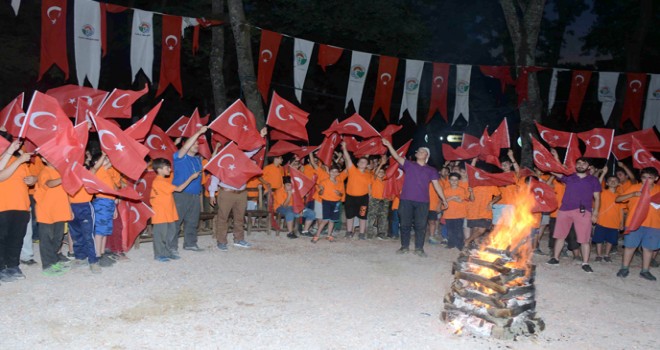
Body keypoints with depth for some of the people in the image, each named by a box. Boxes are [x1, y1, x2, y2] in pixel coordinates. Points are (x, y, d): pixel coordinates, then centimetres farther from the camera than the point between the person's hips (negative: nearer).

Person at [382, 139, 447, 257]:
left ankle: (419, 248, 10)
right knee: (405, 224, 5)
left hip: (422, 202, 0)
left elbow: (436, 185, 9)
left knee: (421, 225, 1)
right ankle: (404, 246, 16)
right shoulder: (408, 165, 8)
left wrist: (443, 199, 5)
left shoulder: (431, 171, 10)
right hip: (406, 200, 0)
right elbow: (397, 157, -3)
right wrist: (389, 145, -14)